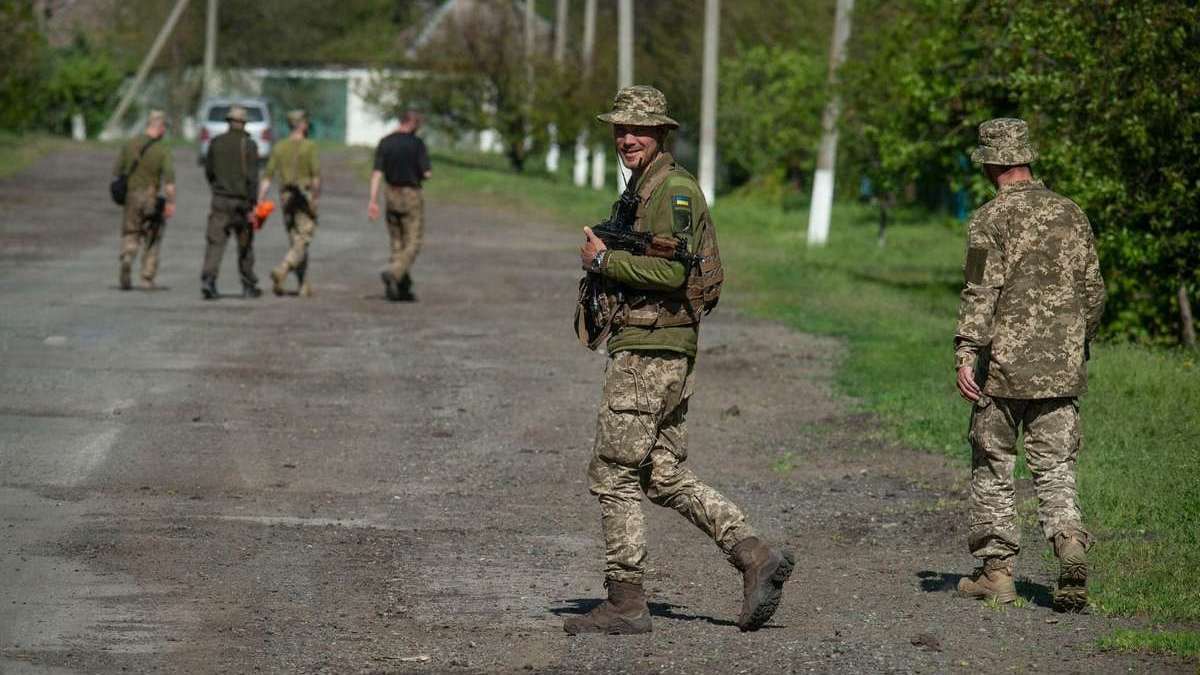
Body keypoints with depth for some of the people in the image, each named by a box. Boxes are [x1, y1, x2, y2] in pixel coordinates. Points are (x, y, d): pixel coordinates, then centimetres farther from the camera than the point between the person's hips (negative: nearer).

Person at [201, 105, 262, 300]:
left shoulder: (216, 143, 3)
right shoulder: (249, 145, -7)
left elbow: (208, 171, 12)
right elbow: (252, 177, -13)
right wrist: (251, 206, -13)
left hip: (220, 201, 2)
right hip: (241, 200, -2)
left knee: (215, 242, -4)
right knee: (245, 244, 12)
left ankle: (208, 279, -23)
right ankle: (249, 286, 20)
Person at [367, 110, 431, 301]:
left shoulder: (385, 142, 2)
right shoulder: (416, 143, -10)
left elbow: (377, 173, -4)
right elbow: (426, 174, -13)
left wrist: (373, 200, -6)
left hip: (391, 194, 5)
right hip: (411, 194, -5)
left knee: (397, 243, 12)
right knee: (413, 243, -1)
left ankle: (403, 288, 13)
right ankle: (393, 273, -23)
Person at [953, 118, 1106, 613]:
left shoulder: (991, 219, -8)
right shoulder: (1071, 214, 9)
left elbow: (981, 293, -15)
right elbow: (1093, 291, 12)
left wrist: (965, 354, -17)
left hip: (1005, 366, -4)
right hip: (1062, 367, 4)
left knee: (992, 467, 8)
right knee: (1056, 467, 6)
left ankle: (996, 569, 11)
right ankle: (1070, 543, -18)